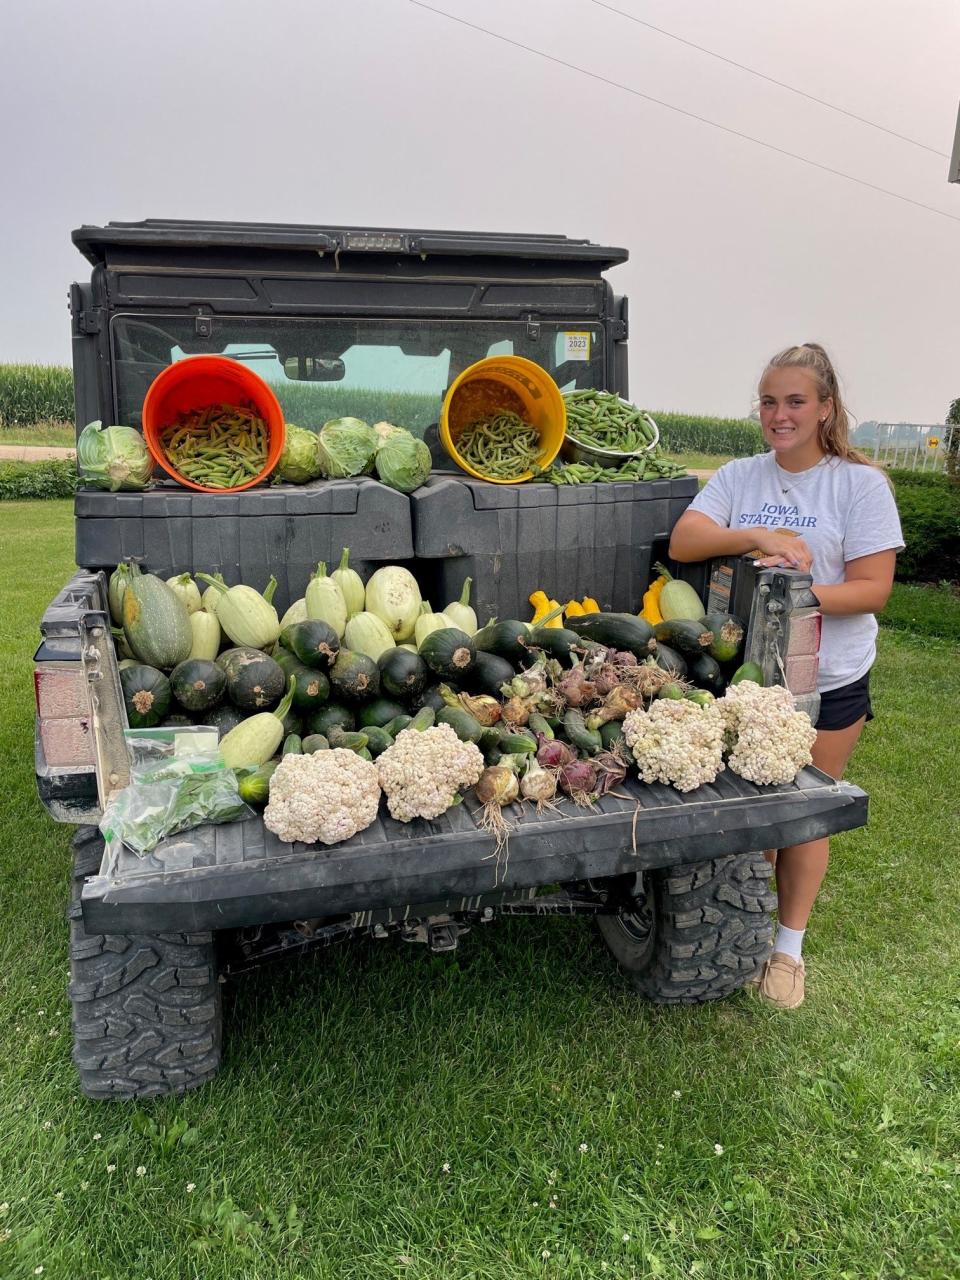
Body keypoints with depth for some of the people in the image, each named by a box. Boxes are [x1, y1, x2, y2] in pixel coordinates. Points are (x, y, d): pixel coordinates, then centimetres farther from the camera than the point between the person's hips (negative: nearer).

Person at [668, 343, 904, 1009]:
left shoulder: (860, 483, -6)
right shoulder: (740, 476, 4)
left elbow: (873, 588, -11)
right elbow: (683, 541, -10)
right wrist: (757, 537, -24)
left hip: (828, 682, -2)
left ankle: (789, 946, 27)